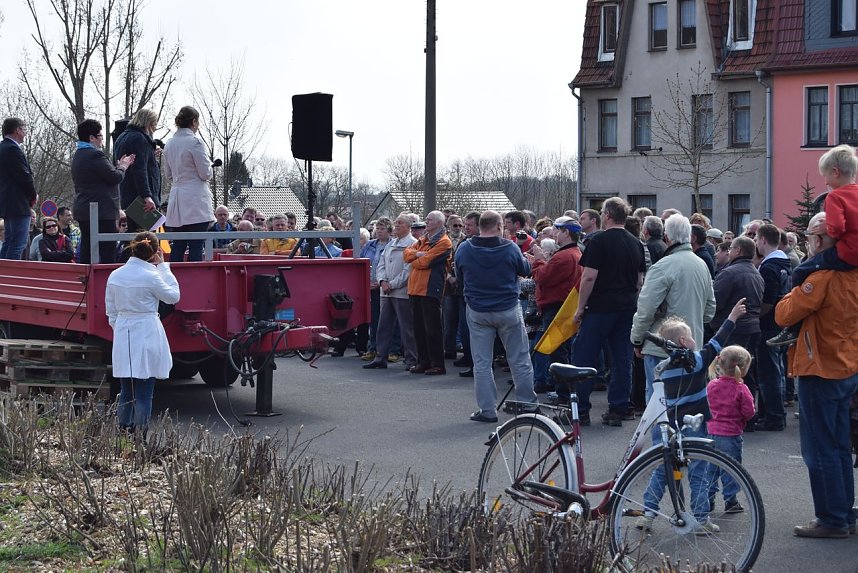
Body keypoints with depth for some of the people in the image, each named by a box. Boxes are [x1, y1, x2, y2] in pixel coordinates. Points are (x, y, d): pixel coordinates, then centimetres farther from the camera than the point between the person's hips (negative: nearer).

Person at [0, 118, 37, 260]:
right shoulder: (13, 149, -16)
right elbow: (25, 176, -19)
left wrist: (30, 195, 11)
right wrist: (33, 196, -3)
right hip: (19, 204, -11)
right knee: (19, 242, -11)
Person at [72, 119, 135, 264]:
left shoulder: (78, 155, 18)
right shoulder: (95, 155, -15)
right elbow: (115, 178, -16)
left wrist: (119, 166, 17)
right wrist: (122, 167, 4)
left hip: (83, 210, 10)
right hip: (102, 211, -10)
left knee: (86, 252, 10)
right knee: (107, 252, -8)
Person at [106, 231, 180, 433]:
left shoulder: (115, 275, 3)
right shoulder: (151, 276, -13)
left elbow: (111, 311, 9)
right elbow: (173, 296, 2)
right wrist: (163, 266, 4)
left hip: (123, 336, 5)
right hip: (146, 335, -5)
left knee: (126, 392, 14)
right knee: (144, 394, -1)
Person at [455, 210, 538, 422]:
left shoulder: (464, 249, -6)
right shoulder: (510, 248, -12)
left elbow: (459, 276, 9)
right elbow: (525, 270, 4)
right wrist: (528, 259, 25)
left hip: (477, 312, 1)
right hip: (509, 310, -1)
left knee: (481, 363, 7)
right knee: (520, 360, 11)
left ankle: (487, 410, 6)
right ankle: (528, 404, 17)